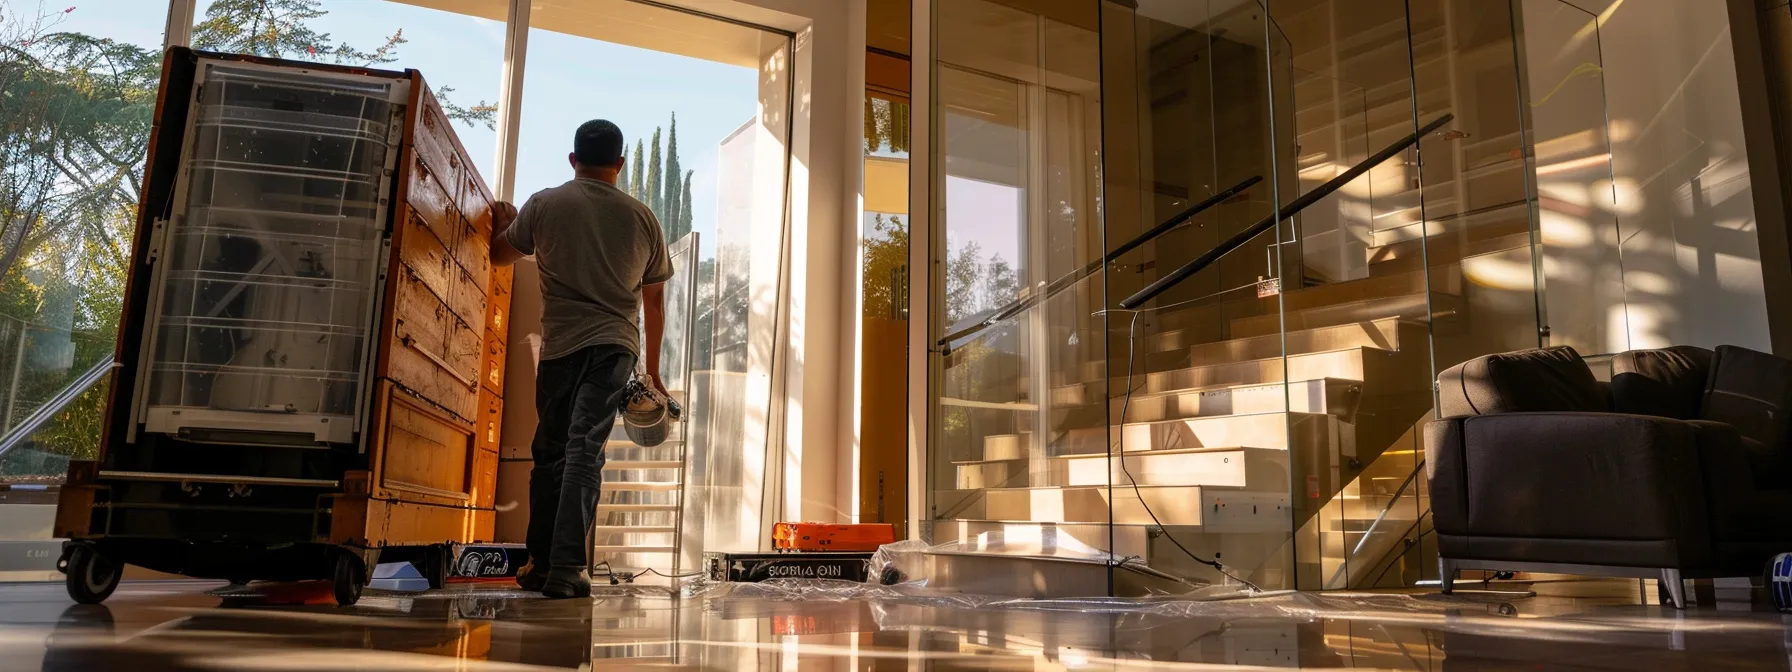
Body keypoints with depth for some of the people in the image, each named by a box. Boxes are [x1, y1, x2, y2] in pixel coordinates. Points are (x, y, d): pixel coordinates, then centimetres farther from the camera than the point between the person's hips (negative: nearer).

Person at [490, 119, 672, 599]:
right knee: (585, 452, -6)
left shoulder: (544, 205, 5)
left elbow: (500, 255, 21)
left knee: (551, 452, 12)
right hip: (615, 347, 0)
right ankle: (565, 568, -13)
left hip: (560, 345, 0)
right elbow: (654, 301, 14)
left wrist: (502, 225, 44)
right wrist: (653, 371, 22)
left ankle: (540, 562, 17)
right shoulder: (641, 218, 8)